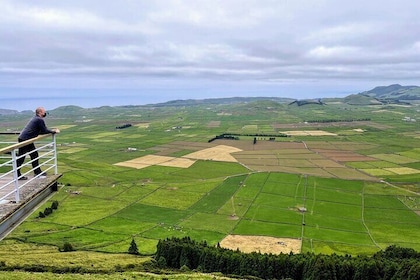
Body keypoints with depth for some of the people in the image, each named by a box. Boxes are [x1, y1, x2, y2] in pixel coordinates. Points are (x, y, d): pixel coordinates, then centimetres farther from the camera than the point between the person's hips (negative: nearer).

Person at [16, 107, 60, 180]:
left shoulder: (35, 119, 17)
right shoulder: (40, 120, -14)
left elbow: (41, 131, 20)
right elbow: (44, 131, -11)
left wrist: (52, 130, 15)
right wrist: (54, 131, 2)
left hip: (27, 140, 10)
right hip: (24, 140, -10)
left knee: (34, 155, 15)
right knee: (21, 158, -4)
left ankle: (37, 172, 22)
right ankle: (17, 175, 1)